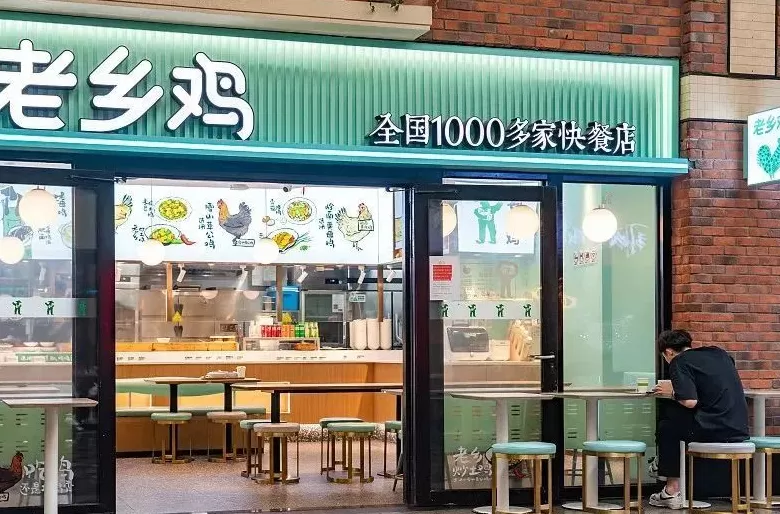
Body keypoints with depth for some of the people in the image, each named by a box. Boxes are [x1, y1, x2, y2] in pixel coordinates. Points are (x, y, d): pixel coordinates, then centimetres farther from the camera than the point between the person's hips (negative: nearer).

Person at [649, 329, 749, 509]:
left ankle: (672, 491, 17)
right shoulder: (718, 353, 17)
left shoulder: (679, 362, -5)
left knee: (666, 428, 17)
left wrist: (673, 393, 3)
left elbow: (690, 401, -18)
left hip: (715, 431, -8)